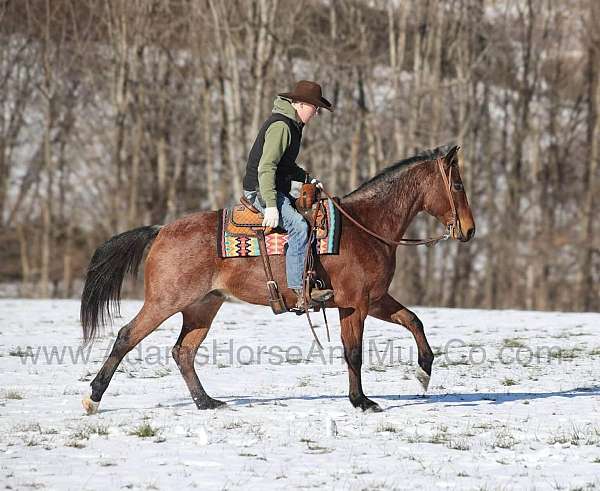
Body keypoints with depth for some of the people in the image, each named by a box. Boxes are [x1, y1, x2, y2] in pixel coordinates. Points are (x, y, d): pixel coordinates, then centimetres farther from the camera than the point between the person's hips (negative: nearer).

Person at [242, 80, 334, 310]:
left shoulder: (293, 125, 17)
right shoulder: (280, 126, -17)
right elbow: (266, 167, -25)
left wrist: (308, 179, 13)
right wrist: (271, 205, -31)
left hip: (278, 189, 11)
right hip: (260, 190, -11)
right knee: (298, 225, -26)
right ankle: (300, 290, -29)